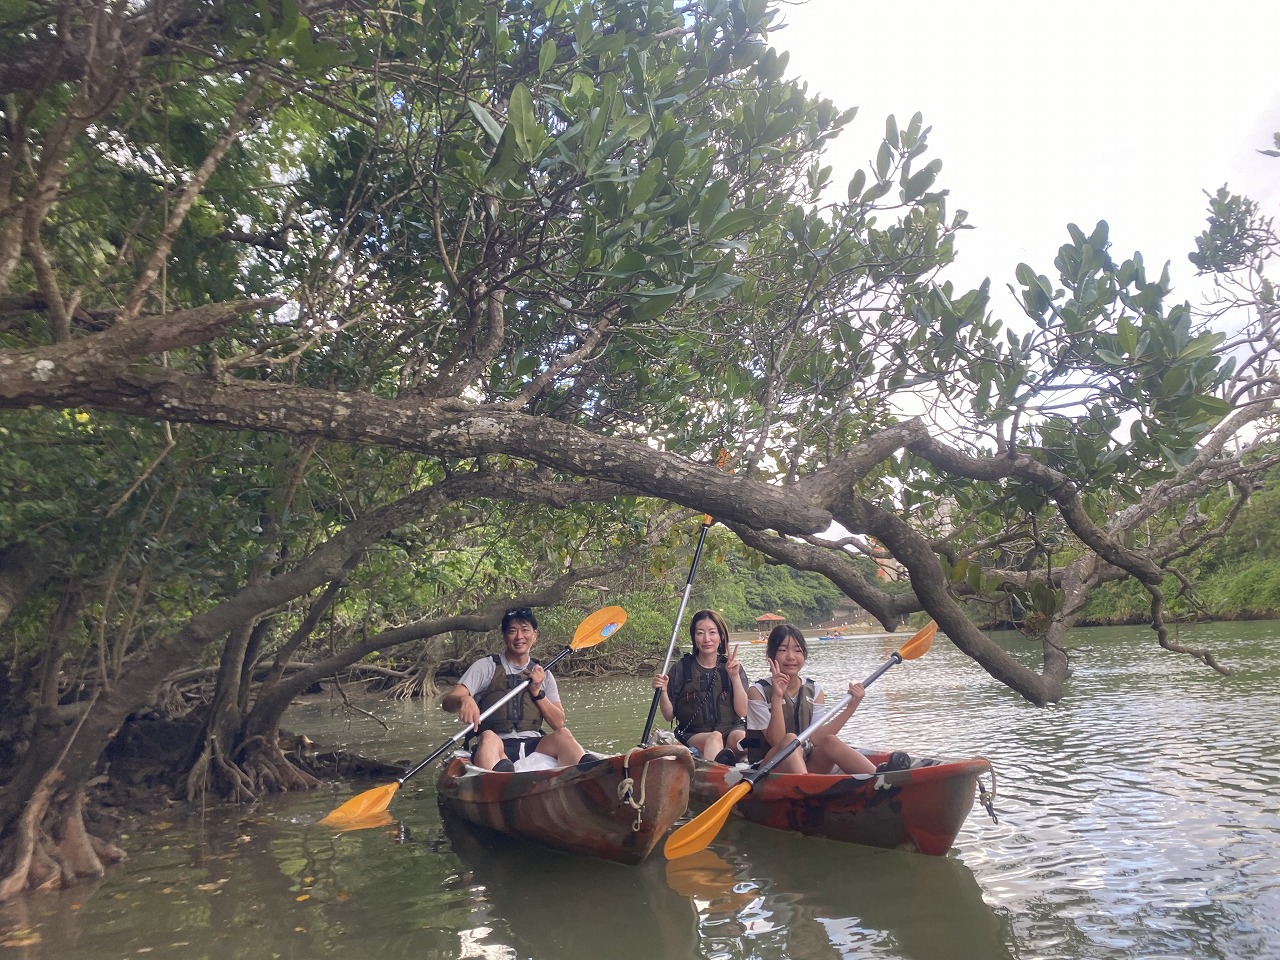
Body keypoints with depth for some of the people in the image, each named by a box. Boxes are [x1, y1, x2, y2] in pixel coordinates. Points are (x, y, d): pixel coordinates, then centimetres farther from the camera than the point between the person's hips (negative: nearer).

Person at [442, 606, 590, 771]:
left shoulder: (543, 675, 20)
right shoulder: (486, 667, 9)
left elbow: (559, 723, 15)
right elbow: (447, 701, -4)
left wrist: (537, 693, 0)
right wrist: (464, 700, -28)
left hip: (534, 746, 3)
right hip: (498, 747, -3)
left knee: (563, 734, -28)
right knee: (489, 737, -37)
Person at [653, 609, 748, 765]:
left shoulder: (733, 668, 7)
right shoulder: (682, 669, 4)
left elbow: (743, 712, -2)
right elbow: (669, 716, 5)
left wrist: (735, 677, -11)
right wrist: (662, 692, -14)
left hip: (730, 730, 2)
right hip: (692, 736, -2)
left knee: (740, 736, -32)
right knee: (714, 738, -35)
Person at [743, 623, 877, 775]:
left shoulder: (814, 690, 8)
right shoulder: (758, 692, -5)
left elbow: (815, 739, -4)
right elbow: (777, 741, -15)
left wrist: (851, 707, -10)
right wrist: (776, 697, -25)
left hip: (807, 766, 4)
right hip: (768, 768, -4)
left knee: (830, 742, -24)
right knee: (791, 739, -32)